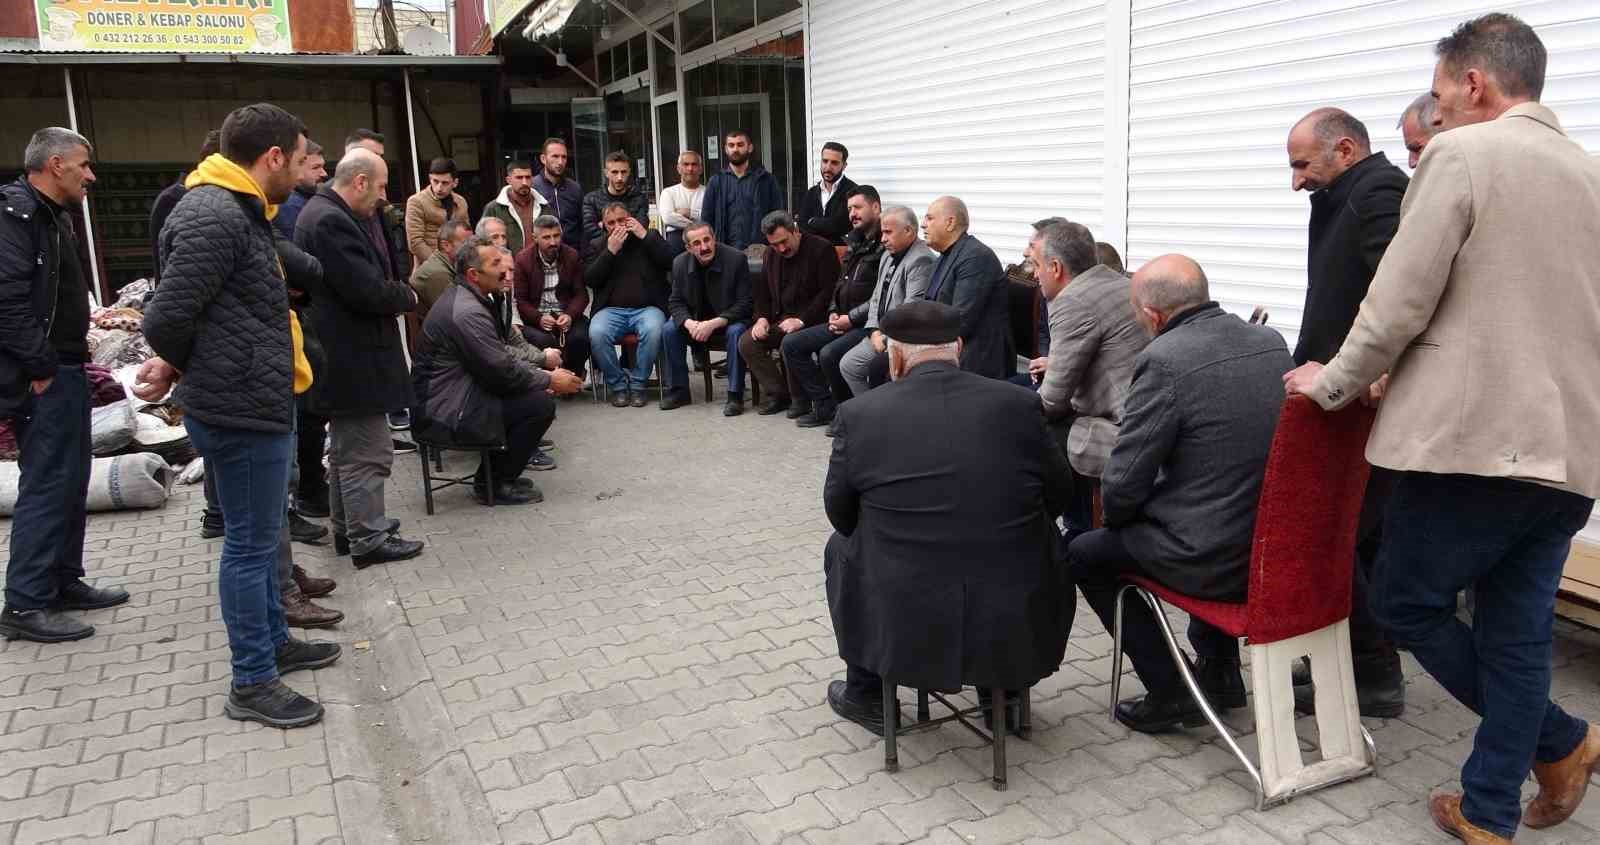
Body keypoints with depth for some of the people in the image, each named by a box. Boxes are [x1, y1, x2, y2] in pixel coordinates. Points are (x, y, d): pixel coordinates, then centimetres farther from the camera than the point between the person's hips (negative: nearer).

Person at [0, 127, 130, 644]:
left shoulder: (51, 216, 18)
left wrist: (76, 356, 14)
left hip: (65, 372, 10)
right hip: (43, 378, -10)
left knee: (70, 482, 15)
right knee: (45, 486, -7)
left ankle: (64, 582, 26)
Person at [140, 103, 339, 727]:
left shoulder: (240, 212, 15)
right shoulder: (214, 218, -19)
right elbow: (167, 317, -22)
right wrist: (174, 369, -2)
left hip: (258, 402, 10)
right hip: (241, 408, -10)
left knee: (261, 534, 21)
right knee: (251, 545, -1)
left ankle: (274, 642, 37)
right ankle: (252, 685, 11)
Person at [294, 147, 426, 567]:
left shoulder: (324, 213, 13)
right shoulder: (331, 220, -21)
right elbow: (366, 290, -24)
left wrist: (394, 293, 6)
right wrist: (407, 296, -7)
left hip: (342, 358, 11)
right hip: (354, 361, -11)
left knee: (347, 449, 19)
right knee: (368, 453, -2)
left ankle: (348, 529, 31)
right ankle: (369, 540, 7)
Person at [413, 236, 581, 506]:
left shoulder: (460, 297, 11)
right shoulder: (468, 312, -23)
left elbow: (497, 359, 14)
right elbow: (503, 371, -21)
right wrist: (549, 381, -7)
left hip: (442, 397, 11)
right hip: (446, 413, -11)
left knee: (535, 390, 12)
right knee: (541, 404, -15)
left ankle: (496, 475, 17)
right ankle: (494, 484, -1)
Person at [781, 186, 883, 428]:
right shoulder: (854, 243, 18)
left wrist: (851, 318, -16)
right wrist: (833, 312, 8)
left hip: (867, 325, -9)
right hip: (844, 321, 10)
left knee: (829, 354, -30)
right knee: (791, 344, 1)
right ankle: (825, 406, 4)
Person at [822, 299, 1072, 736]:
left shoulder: (860, 414, -9)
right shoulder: (1018, 404, -6)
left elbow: (840, 513, 5)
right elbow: (1057, 494, 8)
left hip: (906, 634, -1)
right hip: (1018, 630, 1)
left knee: (841, 547, 28)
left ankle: (866, 693, 38)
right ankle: (1006, 686, 38)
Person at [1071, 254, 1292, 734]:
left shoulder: (1165, 360, -20)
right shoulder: (1272, 342, 3)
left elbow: (1123, 484, -17)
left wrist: (1117, 516, 7)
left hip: (1212, 559, -7)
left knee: (1084, 555, 14)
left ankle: (1170, 692, 16)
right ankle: (1219, 671, 41)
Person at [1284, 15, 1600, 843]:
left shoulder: (1459, 155, -7)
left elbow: (1399, 302, -12)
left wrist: (1334, 382, 5)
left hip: (1472, 439, -8)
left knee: (1405, 604, 10)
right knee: (1517, 632, 12)